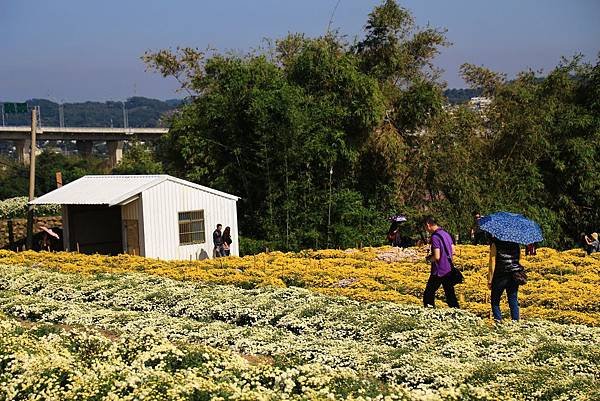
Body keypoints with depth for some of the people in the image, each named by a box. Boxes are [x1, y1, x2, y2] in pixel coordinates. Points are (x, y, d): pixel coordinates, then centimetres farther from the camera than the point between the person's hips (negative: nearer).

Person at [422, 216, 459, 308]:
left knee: (428, 296, 3)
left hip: (438, 272, -8)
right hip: (448, 271, 8)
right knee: (450, 295, 10)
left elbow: (436, 257, -22)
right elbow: (453, 251, 16)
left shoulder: (435, 237, -17)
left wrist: (429, 258, -3)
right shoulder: (446, 234, 9)